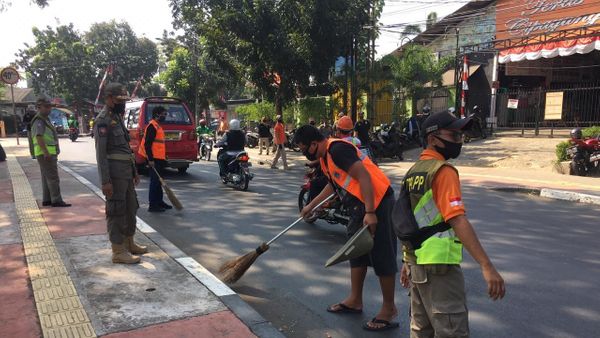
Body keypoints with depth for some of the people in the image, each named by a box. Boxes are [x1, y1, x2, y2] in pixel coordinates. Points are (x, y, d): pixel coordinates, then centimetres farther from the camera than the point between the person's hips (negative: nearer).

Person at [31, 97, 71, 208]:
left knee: (47, 178, 13)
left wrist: (54, 153, 24)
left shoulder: (45, 120, 19)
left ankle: (46, 200, 19)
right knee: (53, 178, -9)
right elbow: (39, 137, -25)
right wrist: (46, 152, -29)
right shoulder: (39, 121, -14)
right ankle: (56, 200, -7)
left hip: (48, 153, 11)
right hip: (46, 154, -11)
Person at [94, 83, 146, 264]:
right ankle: (118, 252, 6)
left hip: (126, 171, 10)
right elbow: (100, 153, -17)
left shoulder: (118, 117, 18)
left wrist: (134, 171, 22)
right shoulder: (103, 121, -12)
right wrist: (105, 181, -21)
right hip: (114, 173, -10)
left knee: (131, 208, 17)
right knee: (116, 211, -3)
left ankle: (129, 243, 30)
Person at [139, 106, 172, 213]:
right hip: (154, 159, -10)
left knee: (158, 180, 16)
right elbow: (147, 144, -19)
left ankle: (159, 202, 26)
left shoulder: (158, 126, 17)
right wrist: (150, 159, -22)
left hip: (159, 158, 10)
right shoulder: (152, 126, -13)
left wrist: (164, 156, 24)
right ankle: (152, 205, -3)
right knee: (155, 181, -7)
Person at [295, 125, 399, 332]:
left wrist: (370, 213, -26)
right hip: (360, 205, 11)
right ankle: (355, 301, 31)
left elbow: (364, 176, -24)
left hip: (377, 202, -11)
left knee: (382, 255, -1)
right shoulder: (324, 157, 13)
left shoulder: (337, 149, -18)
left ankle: (389, 309, 12)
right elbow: (334, 183, 30)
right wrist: (311, 205, 36)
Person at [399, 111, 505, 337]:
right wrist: (487, 266, -26)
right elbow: (457, 220, -24)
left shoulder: (413, 171, 11)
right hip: (439, 264, -9)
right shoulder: (443, 171, -14)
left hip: (416, 261, 9)